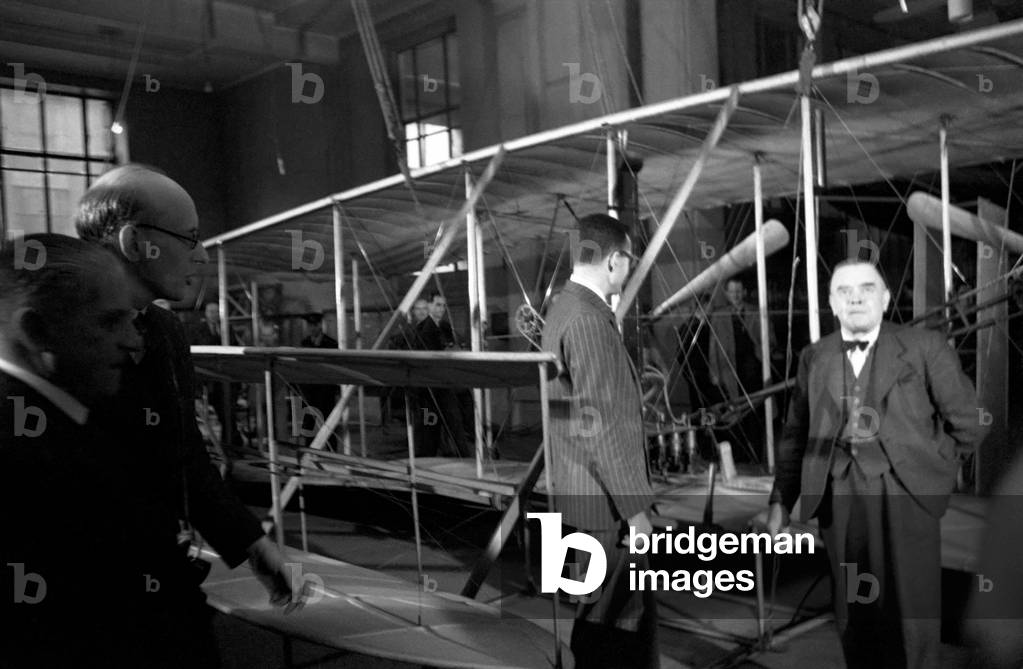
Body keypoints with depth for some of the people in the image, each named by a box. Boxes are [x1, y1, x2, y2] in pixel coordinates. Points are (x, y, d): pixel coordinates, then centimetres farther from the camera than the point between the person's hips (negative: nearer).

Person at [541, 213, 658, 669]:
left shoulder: (564, 310, 11)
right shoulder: (589, 321, -20)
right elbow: (599, 424, -23)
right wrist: (635, 507, -18)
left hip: (587, 493, 10)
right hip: (605, 498, -10)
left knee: (635, 611, 19)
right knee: (612, 620, 2)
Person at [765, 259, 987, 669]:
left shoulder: (924, 347, 3)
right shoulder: (813, 358, 11)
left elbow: (968, 424, 7)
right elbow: (796, 435, 12)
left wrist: (927, 465, 8)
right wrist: (781, 501, 8)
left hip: (905, 492, -2)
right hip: (839, 495, 2)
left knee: (912, 606, 2)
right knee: (854, 612, 8)